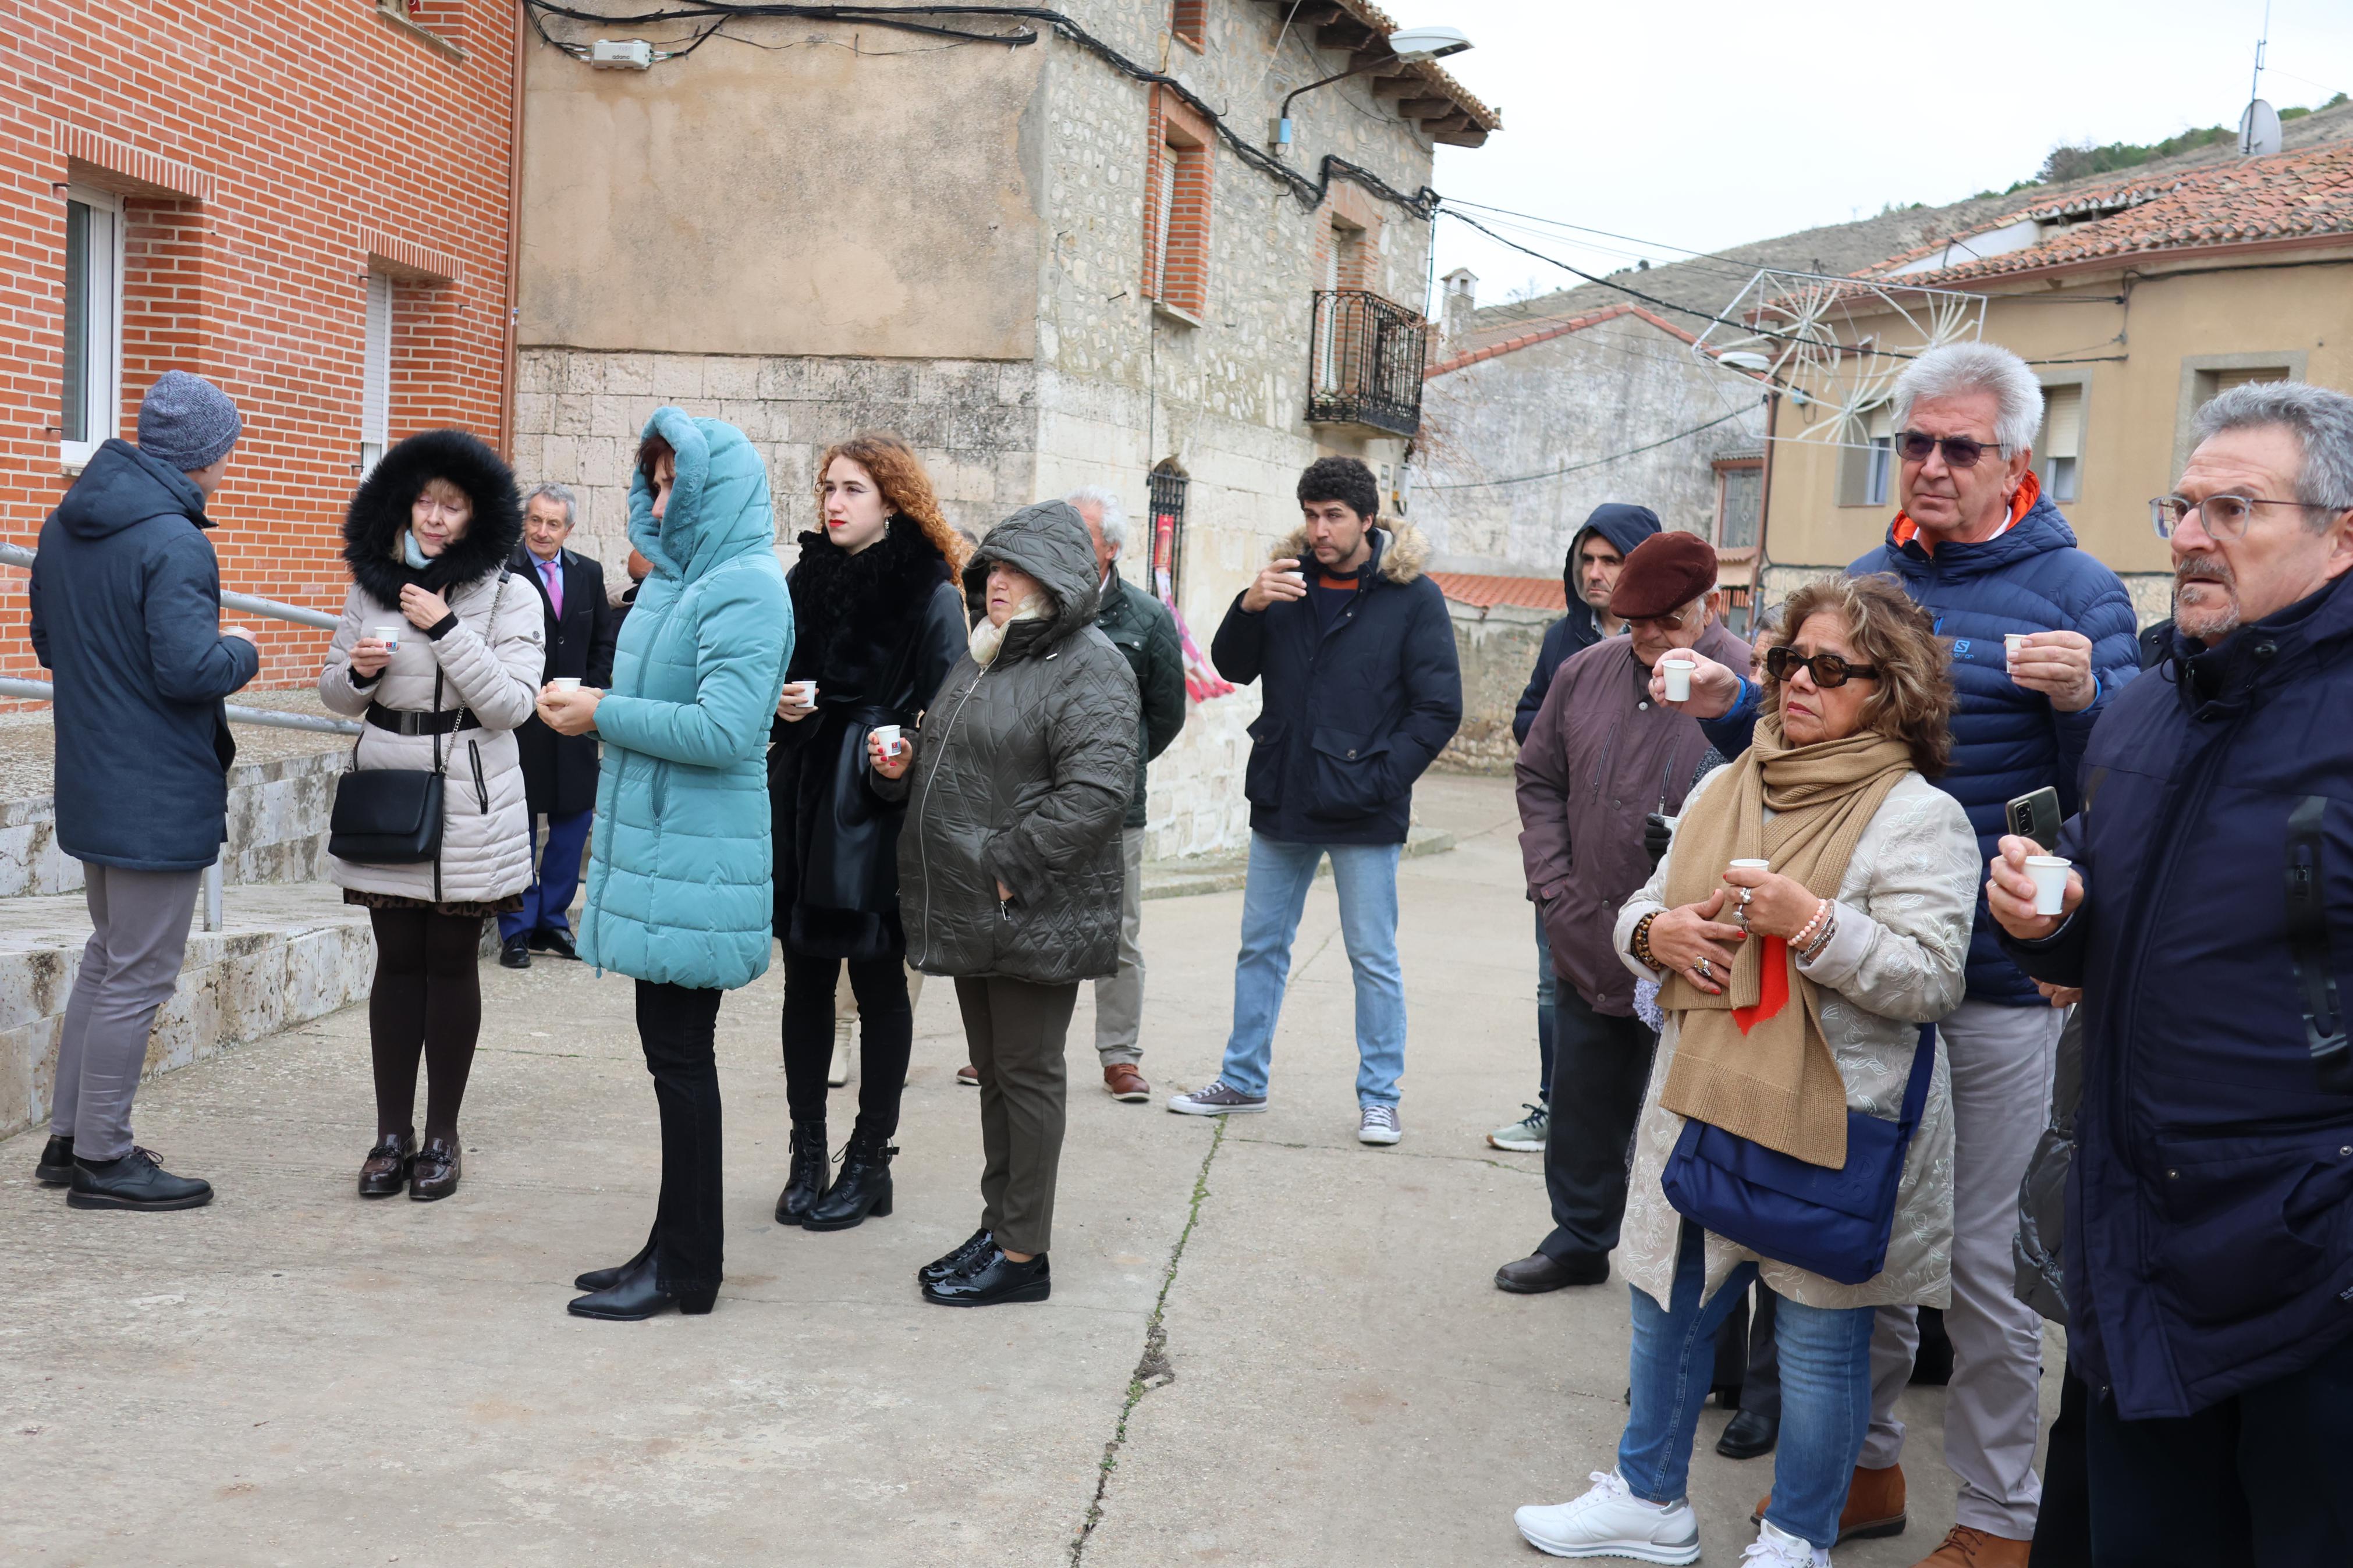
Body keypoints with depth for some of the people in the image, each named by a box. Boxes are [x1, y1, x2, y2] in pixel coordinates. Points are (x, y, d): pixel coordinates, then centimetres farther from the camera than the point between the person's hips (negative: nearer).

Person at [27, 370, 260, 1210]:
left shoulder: (65, 525, 9)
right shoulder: (173, 542, -20)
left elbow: (47, 638, 18)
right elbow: (190, 668, -26)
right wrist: (242, 651, -7)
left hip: (91, 785, 9)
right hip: (160, 794, -9)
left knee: (108, 957, 21)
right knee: (138, 975, 0)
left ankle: (68, 1138, 27)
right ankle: (102, 1161, 8)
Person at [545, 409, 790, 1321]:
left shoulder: (746, 589, -14)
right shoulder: (681, 579, 16)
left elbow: (726, 731, -22)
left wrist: (606, 714, -14)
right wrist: (591, 707, 9)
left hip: (695, 861, -9)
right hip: (659, 848, 9)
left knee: (680, 1053, -3)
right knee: (671, 1050, 13)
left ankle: (686, 1269, 7)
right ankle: (676, 1251, 22)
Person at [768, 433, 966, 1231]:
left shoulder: (932, 597, -5)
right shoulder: (806, 580, 10)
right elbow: (770, 681, 18)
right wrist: (781, 704, -3)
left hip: (879, 814, -5)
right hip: (803, 803, 5)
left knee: (879, 984, 5)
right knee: (806, 979, 8)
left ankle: (869, 1160, 15)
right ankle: (807, 1157, 17)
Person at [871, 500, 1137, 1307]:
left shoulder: (1090, 667, -11)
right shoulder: (978, 657, 17)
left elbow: (1097, 790, -23)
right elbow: (942, 769, 28)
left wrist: (1007, 867, -22)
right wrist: (900, 766, 5)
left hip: (1037, 913, -8)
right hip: (970, 910, 9)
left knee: (1026, 1073, -1)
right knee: (993, 1070, 16)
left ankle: (1023, 1253, 8)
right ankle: (998, 1226, 27)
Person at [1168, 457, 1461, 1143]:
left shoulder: (1413, 597, -5)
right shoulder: (1287, 578, 6)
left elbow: (1439, 708, -6)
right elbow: (1232, 668, 4)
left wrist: (1378, 780, -14)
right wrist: (1249, 608, -15)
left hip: (1363, 814, -4)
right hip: (1282, 803, 5)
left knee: (1374, 959, 3)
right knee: (1261, 945, 14)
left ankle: (1379, 1098, 13)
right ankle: (1243, 1079, 26)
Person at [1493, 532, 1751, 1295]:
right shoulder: (1586, 673, 6)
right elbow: (1539, 779, 16)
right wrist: (1553, 882, 6)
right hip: (1588, 947, 6)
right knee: (1583, 1107, 19)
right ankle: (1579, 1239, 36)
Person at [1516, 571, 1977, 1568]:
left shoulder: (1918, 816, -10)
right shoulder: (1725, 791, 10)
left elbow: (1931, 980, -17)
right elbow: (1643, 906, 17)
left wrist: (1811, 922, -25)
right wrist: (1656, 932, -6)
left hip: (1829, 1129, -6)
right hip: (1703, 1108, 6)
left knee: (1818, 1339, 8)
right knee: (1667, 1307, 18)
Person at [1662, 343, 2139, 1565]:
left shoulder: (2074, 591, -6)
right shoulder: (1866, 581, 9)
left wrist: (2079, 699, -30)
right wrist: (1729, 710, -3)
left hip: (1996, 981, -5)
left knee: (1980, 1257, 4)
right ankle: (1865, 1464, 33)